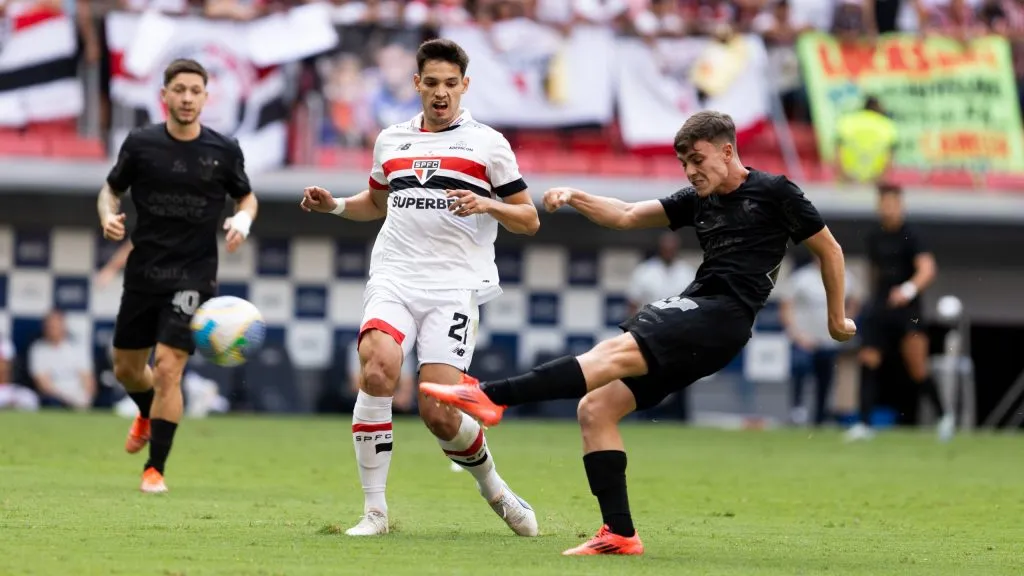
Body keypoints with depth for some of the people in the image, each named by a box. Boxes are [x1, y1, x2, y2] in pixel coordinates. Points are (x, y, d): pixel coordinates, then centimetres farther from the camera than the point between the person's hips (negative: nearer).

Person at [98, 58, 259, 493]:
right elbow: (111, 189, 9)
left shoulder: (224, 150, -3)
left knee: (167, 368, -15)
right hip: (143, 272, 2)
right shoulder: (140, 143, -3)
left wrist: (243, 219, -10)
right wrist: (109, 216, -13)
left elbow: (246, 196, 12)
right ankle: (148, 414, 50)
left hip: (193, 275, -2)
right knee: (126, 370, 13)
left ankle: (155, 469, -4)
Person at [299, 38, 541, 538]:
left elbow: (529, 219, 7)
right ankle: (374, 510, -20)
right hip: (394, 279, 2)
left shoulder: (487, 143, 7)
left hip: (455, 286, -2)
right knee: (378, 366, -27)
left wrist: (486, 204, -12)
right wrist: (334, 206, 15)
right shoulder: (391, 141, 17)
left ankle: (493, 487, 19)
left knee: (438, 412, -13)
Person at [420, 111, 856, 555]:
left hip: (723, 318, -9)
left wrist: (837, 318, 16)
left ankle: (491, 396, -41)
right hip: (689, 309, 9)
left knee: (615, 352, -28)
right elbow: (628, 216, 24)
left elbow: (830, 251, 11)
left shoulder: (774, 192, 3)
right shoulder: (697, 201, 21)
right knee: (596, 409, -4)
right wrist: (574, 198, 7)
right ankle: (620, 535, -6)